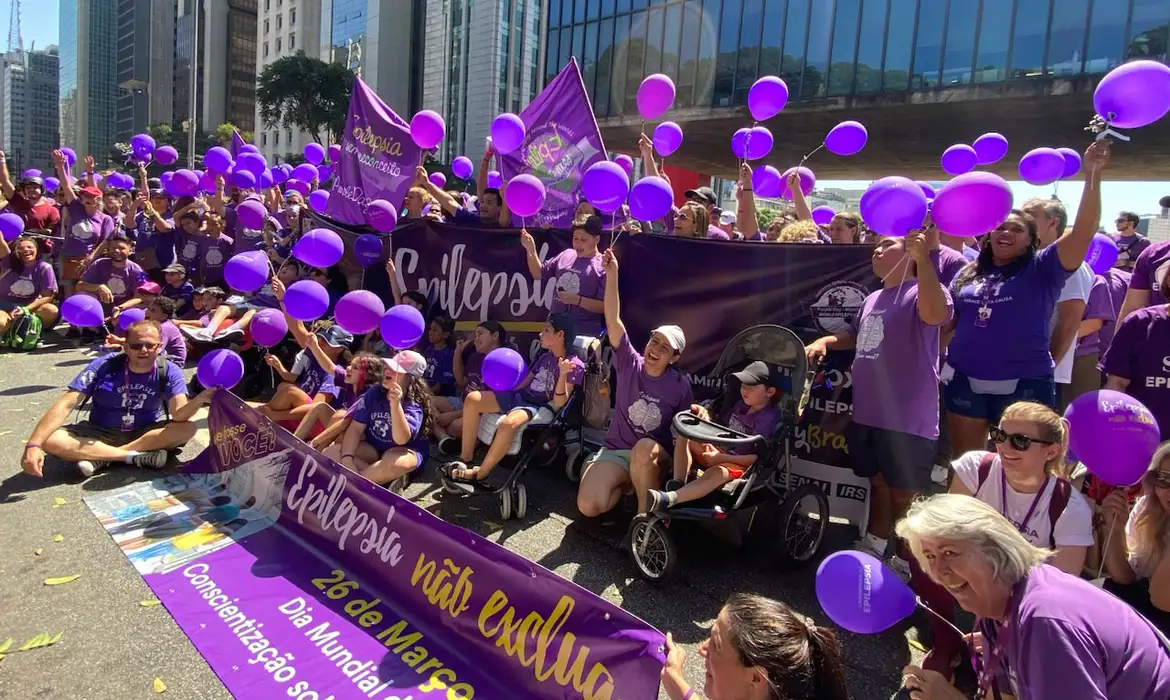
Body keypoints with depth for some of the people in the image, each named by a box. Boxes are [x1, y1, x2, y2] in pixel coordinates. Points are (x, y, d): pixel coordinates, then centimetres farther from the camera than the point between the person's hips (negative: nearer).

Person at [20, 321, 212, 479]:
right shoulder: (104, 366, -16)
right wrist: (33, 445, -34)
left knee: (188, 428, -30)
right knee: (50, 441, -27)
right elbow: (66, 404, -21)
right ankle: (135, 456, -27)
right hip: (101, 433, 0)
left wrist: (201, 398, -53)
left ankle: (100, 457, -25)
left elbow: (179, 415, -29)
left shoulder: (169, 371, -16)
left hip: (147, 433, 0)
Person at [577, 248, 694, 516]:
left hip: (656, 455, -1)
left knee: (643, 448, -40)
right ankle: (628, 484, 10)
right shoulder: (629, 363, -7)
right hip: (615, 450, 1)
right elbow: (613, 322, -20)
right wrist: (612, 275, -31)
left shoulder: (680, 384, -7)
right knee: (588, 507, -21)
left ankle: (646, 510, -15)